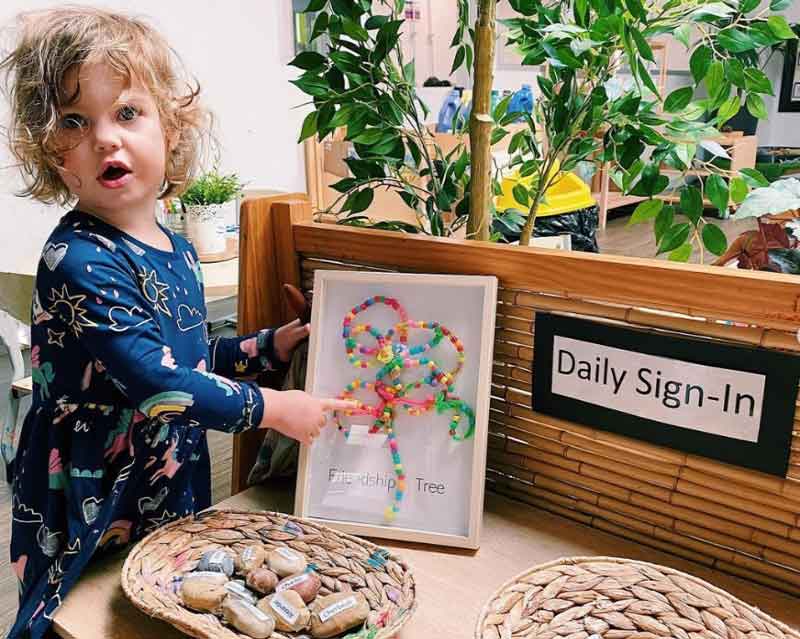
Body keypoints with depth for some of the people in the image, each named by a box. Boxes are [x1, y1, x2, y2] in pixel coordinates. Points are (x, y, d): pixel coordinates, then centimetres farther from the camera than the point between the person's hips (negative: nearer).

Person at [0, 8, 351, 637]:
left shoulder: (177, 251, 2)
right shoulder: (77, 260, -23)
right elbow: (156, 380, -28)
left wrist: (268, 347, 6)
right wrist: (271, 408, -21)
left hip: (174, 499, 8)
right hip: (87, 519, -7)